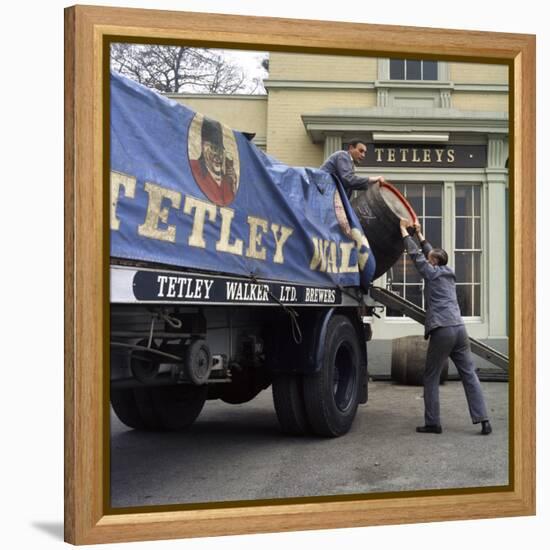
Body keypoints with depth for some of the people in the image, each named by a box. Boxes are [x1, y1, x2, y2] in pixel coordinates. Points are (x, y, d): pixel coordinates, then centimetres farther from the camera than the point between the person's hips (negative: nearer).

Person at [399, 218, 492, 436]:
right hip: (459, 328, 6)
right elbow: (431, 252, 33)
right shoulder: (449, 273, 20)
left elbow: (415, 254, 7)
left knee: (431, 377, 3)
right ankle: (483, 420, -2)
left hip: (441, 331, -6)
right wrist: (419, 234, 41)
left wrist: (404, 230, 17)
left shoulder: (432, 273, 2)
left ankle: (432, 423, 3)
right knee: (469, 375, 4)